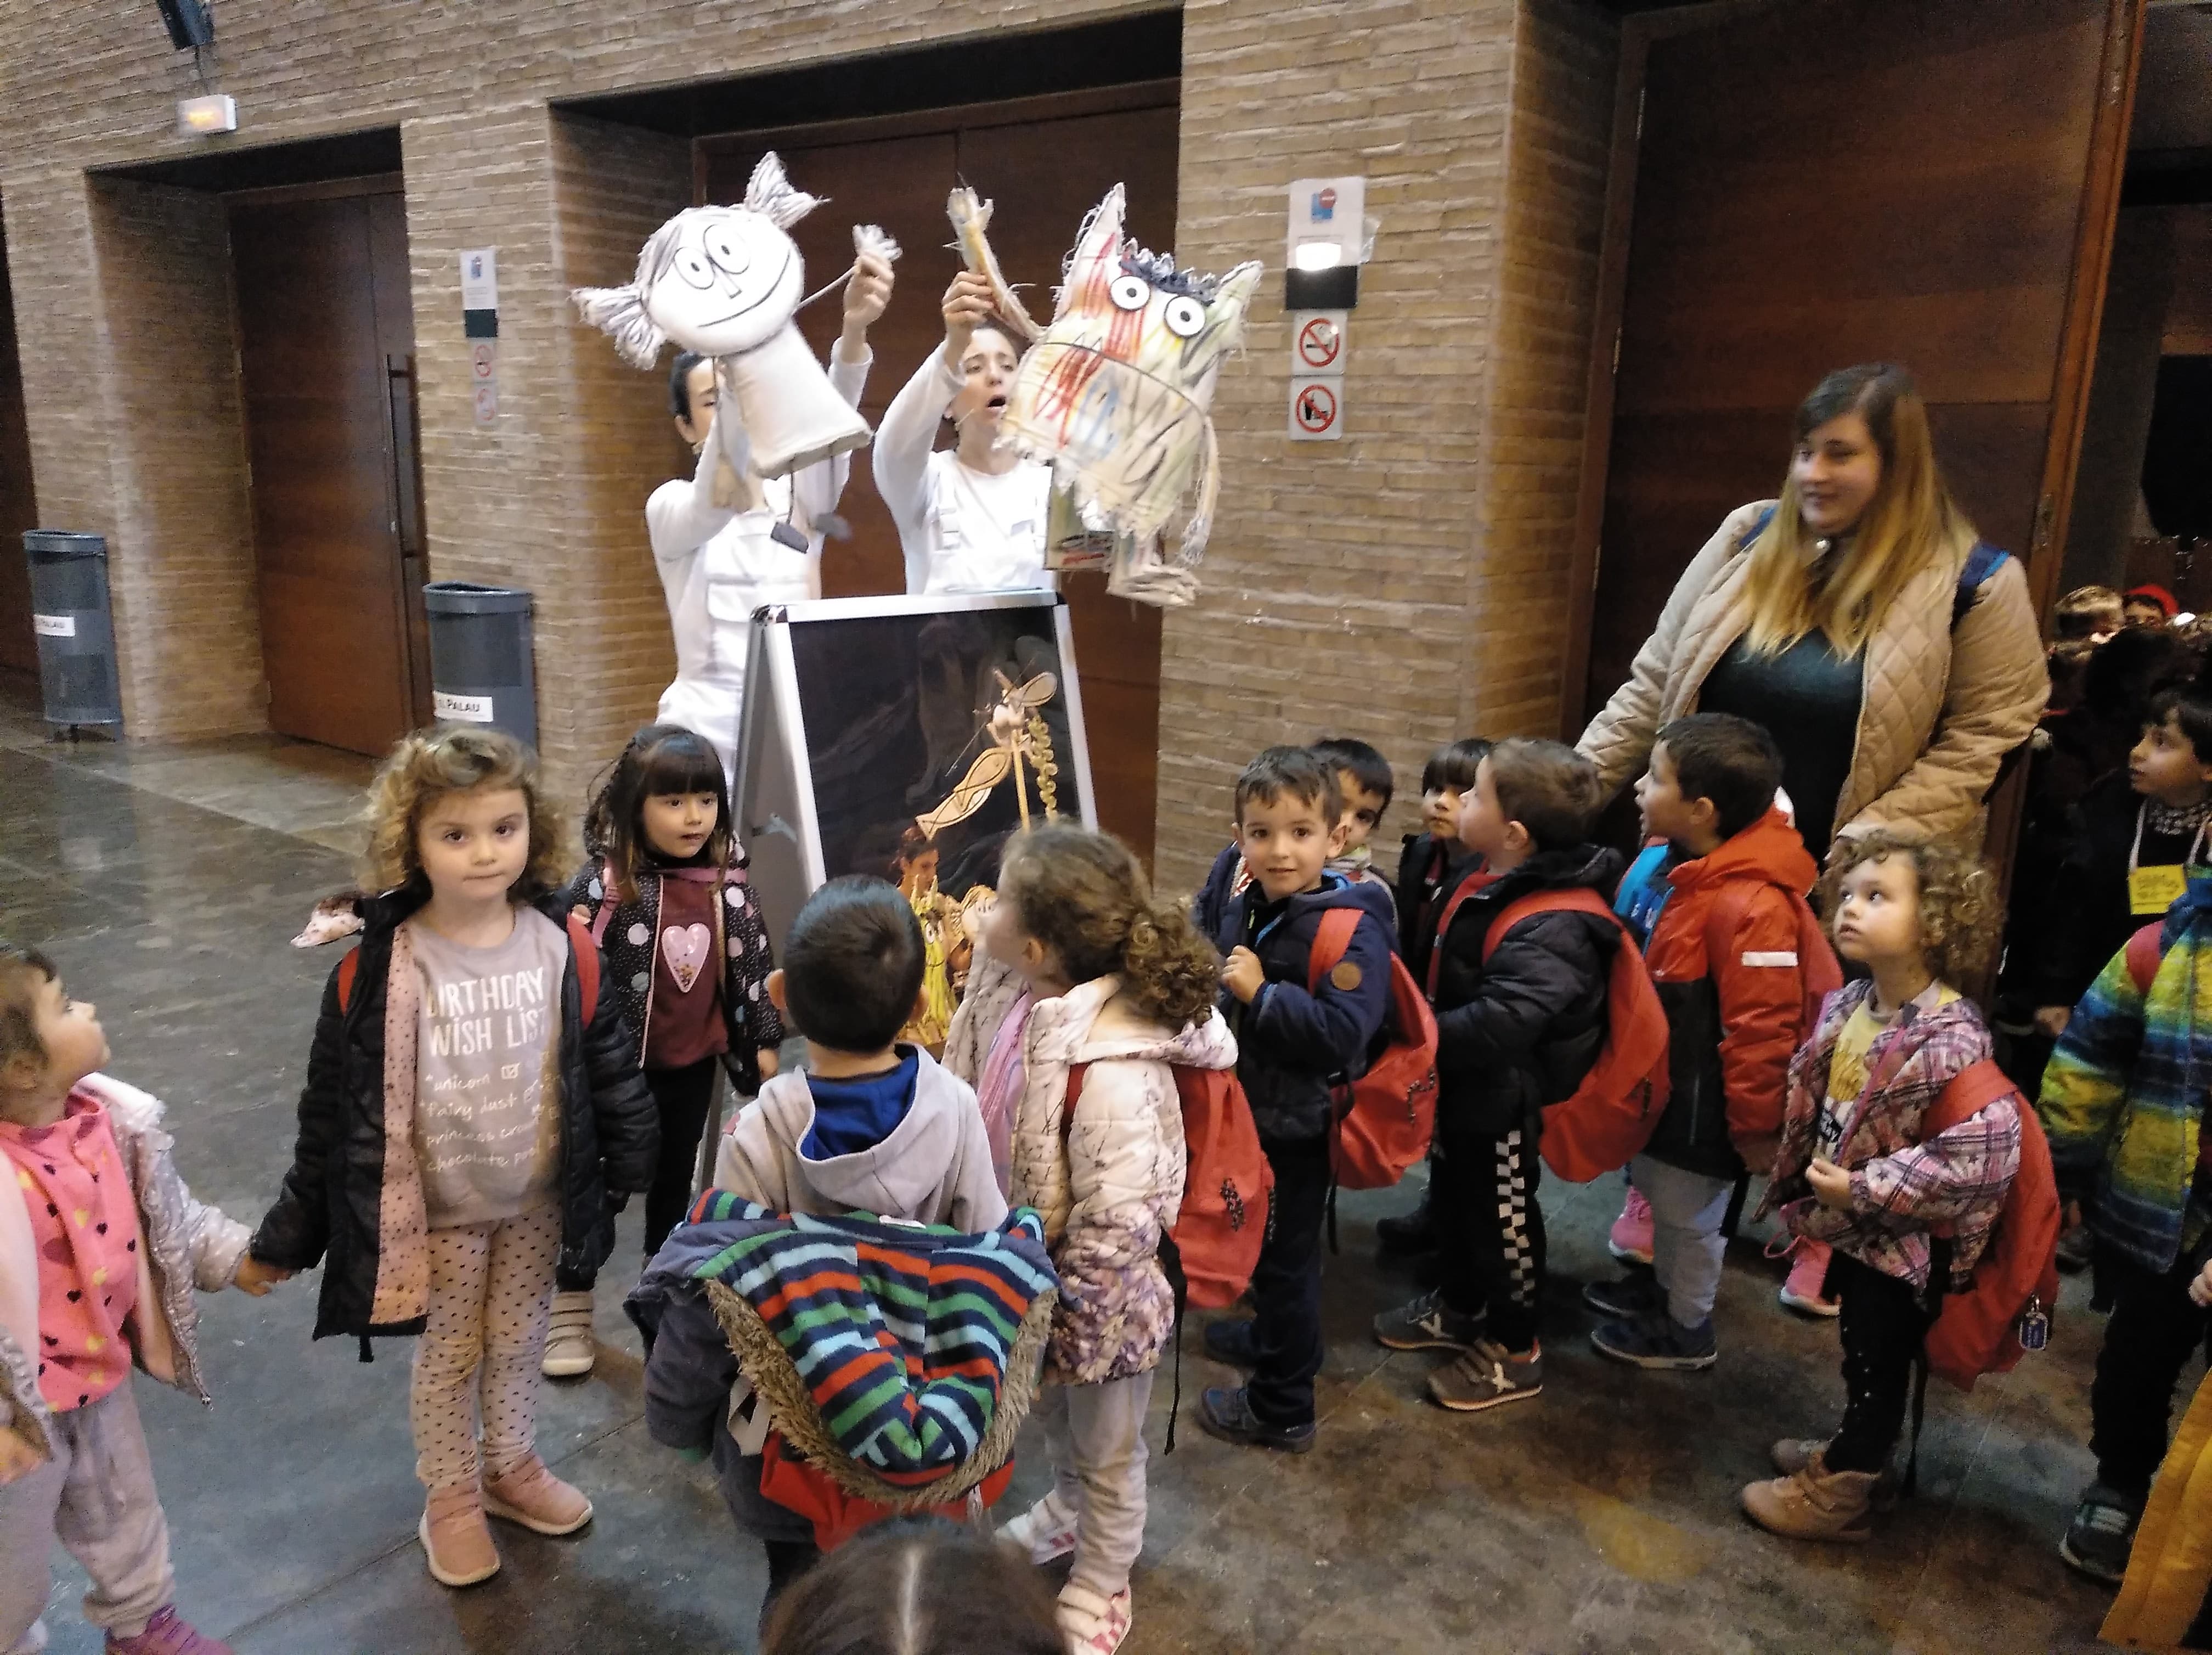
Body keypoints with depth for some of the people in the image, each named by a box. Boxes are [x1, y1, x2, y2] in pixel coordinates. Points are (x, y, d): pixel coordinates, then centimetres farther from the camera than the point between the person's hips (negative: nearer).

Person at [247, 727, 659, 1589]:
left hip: (539, 1200, 2)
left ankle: (511, 1467, 46)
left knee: (519, 1340, 21)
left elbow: (609, 1065, 0)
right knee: (448, 1355, 16)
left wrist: (631, 1165, 7)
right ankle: (450, 1499, 39)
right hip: (438, 1210, -2)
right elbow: (335, 1112, -10)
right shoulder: (375, 970, -19)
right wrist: (293, 1231, -3)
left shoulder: (565, 948, -12)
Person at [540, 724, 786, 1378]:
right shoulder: (605, 882, -20)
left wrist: (763, 1040, 7)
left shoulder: (727, 880, -6)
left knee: (674, 1179, 21)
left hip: (693, 1062, 4)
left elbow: (752, 962, 4)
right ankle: (570, 1308, 31)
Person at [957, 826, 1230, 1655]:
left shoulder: (1109, 1074, -38)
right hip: (1039, 1279, 7)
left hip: (1098, 1301, -7)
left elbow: (1116, 1225, -31)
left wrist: (1066, 1316, -17)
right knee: (1056, 1420, 33)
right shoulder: (1041, 1012, -12)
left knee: (1106, 1453, 22)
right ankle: (1067, 1513, 62)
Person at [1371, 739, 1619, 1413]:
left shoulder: (1549, 929, -34)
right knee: (1454, 1198, 25)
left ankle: (1514, 1350, 31)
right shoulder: (1493, 881, -3)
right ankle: (1458, 1308, 48)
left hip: (1505, 1100, -9)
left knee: (1501, 1217, 10)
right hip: (1468, 1085, 9)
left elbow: (1496, 1028, -39)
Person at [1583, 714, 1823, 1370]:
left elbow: (1762, 1030, -28)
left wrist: (1757, 1126, -19)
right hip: (1657, 1079, 8)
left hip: (1699, 1099, -8)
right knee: (1658, 1191, 27)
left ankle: (1686, 1328, 35)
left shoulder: (1750, 907, -34)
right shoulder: (1664, 859, -4)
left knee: (1687, 1211, 13)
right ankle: (1664, 1286, 50)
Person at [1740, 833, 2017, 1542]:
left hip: (1900, 1239, -7)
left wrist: (1864, 1190, -28)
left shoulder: (1951, 1040, -28)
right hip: (1851, 1225, 7)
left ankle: (1838, 1492, 26)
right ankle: (1851, 1451, 45)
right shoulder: (1847, 1006, -4)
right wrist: (1801, 1171, 5)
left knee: (1879, 1364, 10)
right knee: (1862, 1355, 25)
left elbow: (1985, 1153, -33)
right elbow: (1808, 1095, 12)